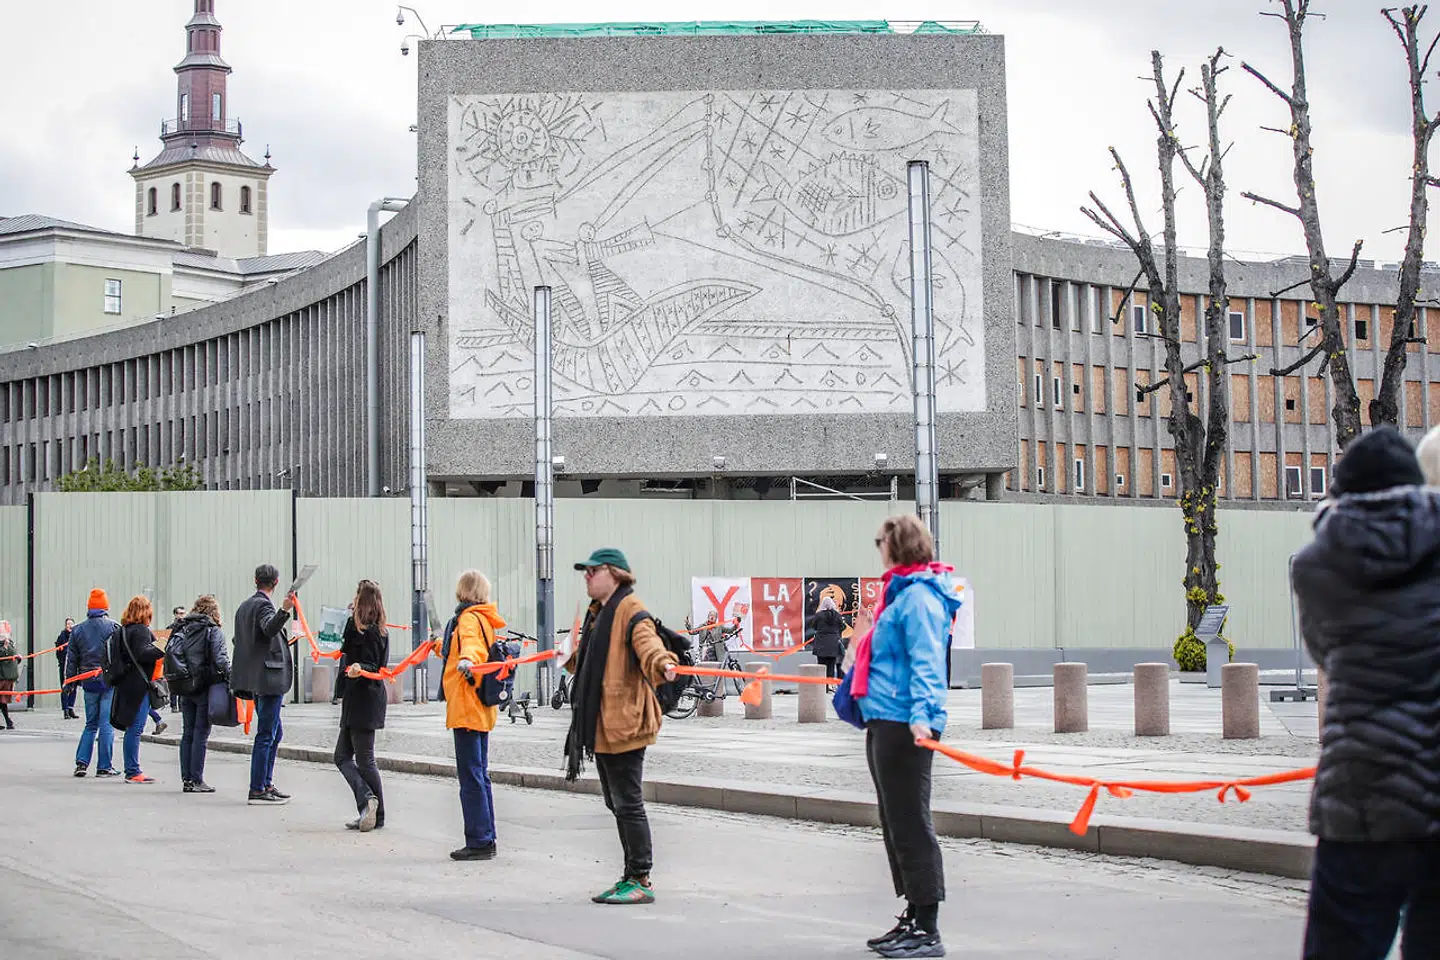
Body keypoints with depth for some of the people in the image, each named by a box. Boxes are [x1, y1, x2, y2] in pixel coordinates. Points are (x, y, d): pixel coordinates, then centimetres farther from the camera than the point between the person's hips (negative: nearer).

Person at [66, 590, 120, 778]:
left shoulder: (78, 630, 7)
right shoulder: (114, 627, -6)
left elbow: (71, 658, 10)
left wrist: (70, 682, 15)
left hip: (89, 682, 4)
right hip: (110, 680, -4)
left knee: (91, 723, 15)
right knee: (107, 723, -1)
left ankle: (81, 762, 5)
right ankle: (104, 767, -1)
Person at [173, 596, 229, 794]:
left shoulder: (182, 629, 8)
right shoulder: (213, 630, -7)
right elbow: (220, 658, -15)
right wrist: (230, 679, -8)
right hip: (205, 688, -5)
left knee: (187, 733, 12)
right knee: (201, 734, -1)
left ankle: (186, 779, 13)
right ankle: (196, 780, -2)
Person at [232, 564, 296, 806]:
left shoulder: (244, 606, 16)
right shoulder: (263, 605, -12)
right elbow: (269, 628, -32)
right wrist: (284, 611, -49)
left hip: (256, 678, 10)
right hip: (269, 677, -10)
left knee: (274, 732, 17)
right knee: (266, 734, -7)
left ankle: (266, 785, 20)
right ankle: (257, 791, -7)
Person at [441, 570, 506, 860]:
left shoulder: (469, 618, -10)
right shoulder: (484, 619, 21)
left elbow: (472, 642, -34)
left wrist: (466, 659, -56)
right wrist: (441, 645, 64)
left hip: (467, 707, -10)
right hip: (481, 708, 10)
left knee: (470, 776, -9)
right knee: (480, 774, 15)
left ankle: (479, 842, -10)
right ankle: (486, 840, 20)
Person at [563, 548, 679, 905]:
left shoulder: (630, 609, -10)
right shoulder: (598, 612, 20)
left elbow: (646, 641, -29)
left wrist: (661, 662, -50)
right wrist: (569, 657, 57)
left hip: (623, 723, -10)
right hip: (601, 724, 10)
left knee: (628, 803, -7)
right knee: (617, 804, 14)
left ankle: (641, 880, -1)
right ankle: (630, 877, 22)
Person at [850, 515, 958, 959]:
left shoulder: (918, 597, -14)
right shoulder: (901, 593, 18)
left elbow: (926, 661, -24)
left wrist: (921, 714, -33)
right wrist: (866, 639, 32)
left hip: (904, 726, -11)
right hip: (885, 723, 11)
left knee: (910, 825, -7)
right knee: (895, 824, 16)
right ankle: (913, 918, 25)